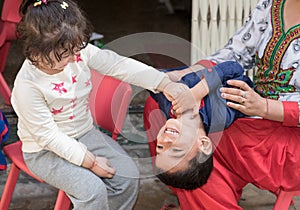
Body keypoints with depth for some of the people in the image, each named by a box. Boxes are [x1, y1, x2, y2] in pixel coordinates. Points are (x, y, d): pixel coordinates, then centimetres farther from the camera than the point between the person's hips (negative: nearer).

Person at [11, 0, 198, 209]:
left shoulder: (79, 52, -14)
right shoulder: (27, 85, -28)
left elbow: (121, 65, -15)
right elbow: (48, 136, -24)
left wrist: (166, 84, -27)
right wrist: (90, 161, -21)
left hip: (85, 133, 6)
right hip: (46, 151, -6)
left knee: (128, 174, -11)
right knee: (93, 190, -26)